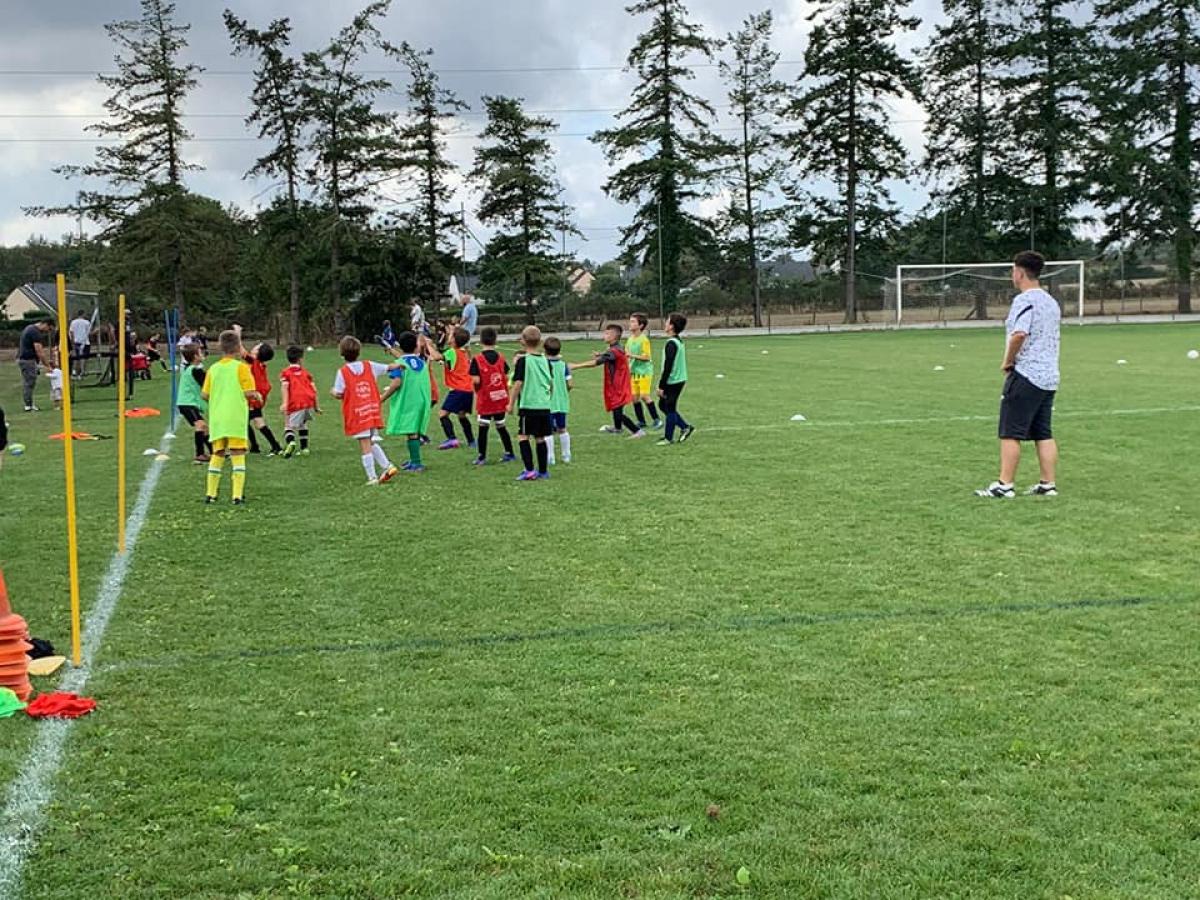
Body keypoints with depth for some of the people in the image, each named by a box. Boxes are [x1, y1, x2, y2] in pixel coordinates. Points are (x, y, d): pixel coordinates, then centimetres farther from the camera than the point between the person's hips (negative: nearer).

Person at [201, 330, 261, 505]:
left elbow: (204, 394, 7)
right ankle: (238, 496, -9)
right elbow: (249, 392, -12)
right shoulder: (241, 366, -6)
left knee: (217, 455, 15)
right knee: (238, 455, -2)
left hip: (216, 419, 5)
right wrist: (257, 396, 9)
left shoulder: (213, 369, 8)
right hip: (236, 419, -4)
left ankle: (210, 494, 17)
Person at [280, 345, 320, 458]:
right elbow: (314, 389, 16)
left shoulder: (285, 373, 12)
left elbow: (285, 386, -6)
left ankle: (290, 441, -32)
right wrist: (316, 407, 23)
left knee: (289, 427, 0)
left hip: (295, 403, -4)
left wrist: (285, 403, -16)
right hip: (309, 402, 4)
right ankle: (304, 448, 23)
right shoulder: (305, 372, 22)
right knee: (303, 423, 28)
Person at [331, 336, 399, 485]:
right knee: (372, 443, 16)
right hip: (373, 411, 5)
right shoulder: (369, 365, 5)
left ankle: (372, 477, -2)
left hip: (356, 414, -5)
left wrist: (333, 392, 14)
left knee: (365, 446, -3)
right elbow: (388, 368, 16)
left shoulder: (342, 372, -8)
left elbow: (339, 394, -9)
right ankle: (388, 466, 3)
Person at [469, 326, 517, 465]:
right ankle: (509, 453, 20)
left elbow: (476, 381, -16)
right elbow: (506, 378, 3)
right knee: (501, 426, 15)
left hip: (485, 400, -4)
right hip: (501, 400, 4)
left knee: (483, 427, 0)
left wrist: (476, 390, 6)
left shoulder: (477, 360, -11)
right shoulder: (501, 357, 2)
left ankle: (482, 456, 1)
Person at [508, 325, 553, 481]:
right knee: (540, 438, 12)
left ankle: (530, 470, -10)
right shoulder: (545, 361, 8)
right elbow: (551, 384, 16)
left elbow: (518, 384, -12)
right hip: (545, 406, 6)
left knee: (523, 436, -1)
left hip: (528, 405, -6)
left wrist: (511, 403, -4)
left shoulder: (523, 361, -9)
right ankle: (543, 471, 15)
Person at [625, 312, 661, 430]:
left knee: (645, 396, -9)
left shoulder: (644, 339, -14)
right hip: (634, 372, 7)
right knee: (634, 397, 6)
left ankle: (656, 419, 2)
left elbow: (646, 357, -17)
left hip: (644, 371, -7)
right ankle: (641, 421, 15)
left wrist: (632, 355, -22)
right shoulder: (630, 339, 8)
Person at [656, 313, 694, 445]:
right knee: (664, 405, 17)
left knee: (669, 409, 0)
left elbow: (668, 366, -21)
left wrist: (661, 386, -17)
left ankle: (668, 438, 9)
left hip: (672, 381, -9)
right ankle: (685, 427, 18)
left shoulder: (671, 343, -19)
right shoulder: (680, 341, 10)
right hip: (679, 380, 9)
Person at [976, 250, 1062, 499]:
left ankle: (1005, 485, -5)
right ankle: (1048, 484, 11)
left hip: (1025, 375, -9)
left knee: (1010, 433, -4)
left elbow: (1019, 334, -26)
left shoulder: (1024, 300, -12)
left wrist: (1008, 361, -12)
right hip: (1049, 376, 9)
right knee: (1044, 433, 11)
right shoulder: (1051, 302, 16)